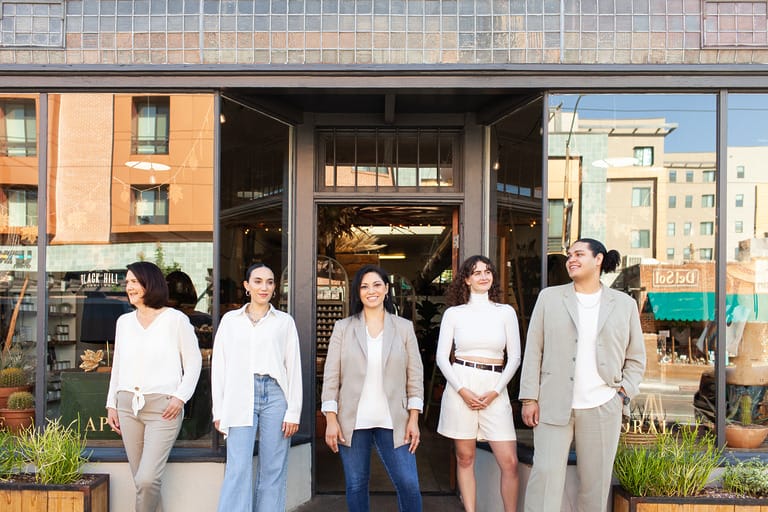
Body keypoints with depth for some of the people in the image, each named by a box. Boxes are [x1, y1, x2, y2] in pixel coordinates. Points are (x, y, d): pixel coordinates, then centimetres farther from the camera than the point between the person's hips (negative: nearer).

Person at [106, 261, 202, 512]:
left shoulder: (176, 319, -2)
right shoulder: (124, 321, 14)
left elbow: (193, 362, 0)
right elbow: (117, 366, 20)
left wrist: (180, 397, -10)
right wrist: (111, 404, 16)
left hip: (163, 406, -5)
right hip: (128, 405, 5)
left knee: (147, 479, -14)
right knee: (141, 480, 7)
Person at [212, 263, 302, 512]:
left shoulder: (285, 321, 9)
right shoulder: (230, 320, 11)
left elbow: (294, 368, 6)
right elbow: (219, 366, 9)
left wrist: (293, 412, -1)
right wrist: (219, 411, 3)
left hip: (275, 395, 0)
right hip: (240, 397, 0)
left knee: (273, 470, 2)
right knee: (238, 469, -9)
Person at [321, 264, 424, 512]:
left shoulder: (404, 327, 5)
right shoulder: (343, 327, 4)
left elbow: (415, 376, 4)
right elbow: (331, 376, 2)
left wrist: (413, 419, -2)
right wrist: (331, 420, -4)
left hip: (393, 422, 0)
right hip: (353, 422, 0)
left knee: (409, 484, -5)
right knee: (356, 486, 8)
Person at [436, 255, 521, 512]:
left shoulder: (506, 312, 7)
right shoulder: (453, 313, 5)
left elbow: (514, 357, 5)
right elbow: (442, 357, 3)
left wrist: (494, 392, -6)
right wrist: (462, 390, -10)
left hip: (495, 388, 1)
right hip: (461, 386, -1)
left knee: (509, 462, -4)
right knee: (465, 458, 5)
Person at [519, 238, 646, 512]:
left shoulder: (625, 304, 9)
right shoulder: (549, 297, 7)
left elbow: (636, 359, 13)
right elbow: (533, 351, 4)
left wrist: (624, 394, -1)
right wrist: (529, 398, -3)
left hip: (602, 408, 1)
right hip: (554, 405, -1)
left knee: (596, 481, 7)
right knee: (546, 473, -7)